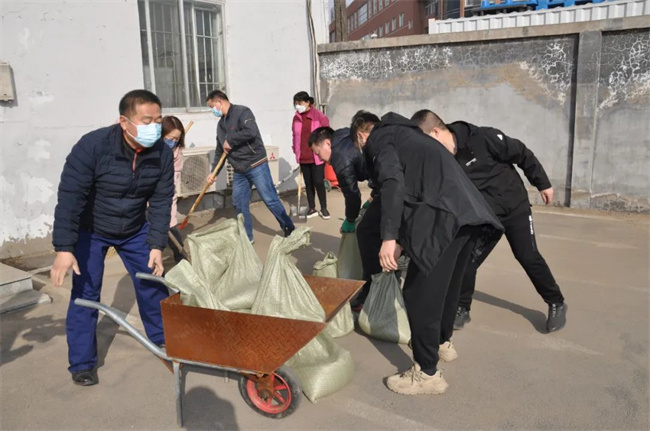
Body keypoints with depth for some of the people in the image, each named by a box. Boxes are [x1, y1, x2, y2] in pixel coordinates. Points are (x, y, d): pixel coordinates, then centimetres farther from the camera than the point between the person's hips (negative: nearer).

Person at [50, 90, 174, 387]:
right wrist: (64, 248, -30)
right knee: (85, 292, -2)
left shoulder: (162, 154, -19)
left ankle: (162, 339, 26)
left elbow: (161, 201, -12)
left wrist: (157, 245, -16)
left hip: (134, 229, 3)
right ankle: (82, 363, 13)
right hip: (90, 231, -3)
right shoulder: (93, 146, -30)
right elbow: (69, 197, -28)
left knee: (152, 283, 5)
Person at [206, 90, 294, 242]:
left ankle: (289, 229, 8)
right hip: (239, 170, 8)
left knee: (270, 199, -6)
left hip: (256, 165, -8)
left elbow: (251, 132, -29)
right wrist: (213, 172, 13)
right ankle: (246, 237, 19)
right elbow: (219, 151, 19)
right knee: (239, 203, 8)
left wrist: (230, 141, -17)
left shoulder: (242, 112, -11)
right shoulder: (221, 124, 15)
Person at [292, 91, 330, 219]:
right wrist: (296, 151, 9)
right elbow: (295, 135, 12)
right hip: (303, 157, 4)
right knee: (308, 183, 10)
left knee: (318, 182, -2)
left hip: (317, 156, -4)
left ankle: (324, 208, 13)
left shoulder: (319, 116, -7)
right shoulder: (296, 118, 5)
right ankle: (312, 208, 20)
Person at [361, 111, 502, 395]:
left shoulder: (379, 138, 6)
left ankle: (427, 373, 12)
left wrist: (389, 237, -21)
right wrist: (403, 240, 43)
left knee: (420, 293, 1)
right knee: (447, 283, 26)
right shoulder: (406, 135, 34)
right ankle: (443, 342, 46)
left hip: (443, 215, -9)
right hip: (467, 211, 10)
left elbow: (392, 181, -14)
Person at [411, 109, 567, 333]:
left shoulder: (482, 138, -25)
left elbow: (522, 155, -13)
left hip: (515, 207, -3)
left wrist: (543, 183, -3)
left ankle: (557, 303, 23)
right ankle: (461, 308, 15)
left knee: (529, 257, 2)